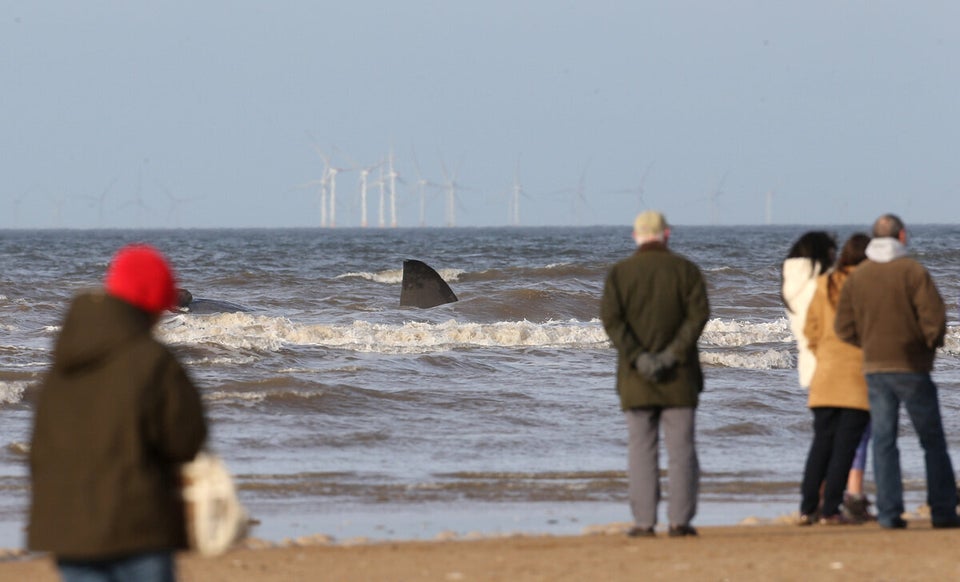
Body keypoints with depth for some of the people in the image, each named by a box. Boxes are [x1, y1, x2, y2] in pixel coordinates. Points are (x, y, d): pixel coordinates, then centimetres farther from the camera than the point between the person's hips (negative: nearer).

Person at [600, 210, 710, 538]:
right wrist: (673, 354, -13)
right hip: (679, 376, 0)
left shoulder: (619, 273, 3)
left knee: (641, 449, 2)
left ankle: (644, 521, -3)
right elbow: (698, 314, -9)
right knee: (681, 447, 3)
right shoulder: (684, 270, 2)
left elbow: (611, 319, -9)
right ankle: (680, 520, -2)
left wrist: (638, 358, -13)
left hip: (636, 376, 0)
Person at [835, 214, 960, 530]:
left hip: (874, 369, 4)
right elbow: (934, 317, -16)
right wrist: (931, 343, 4)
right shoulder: (913, 272, -10)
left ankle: (889, 512, 0)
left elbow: (844, 328, 4)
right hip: (912, 368, -4)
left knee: (883, 442, 5)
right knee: (933, 441, 4)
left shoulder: (857, 276, 4)